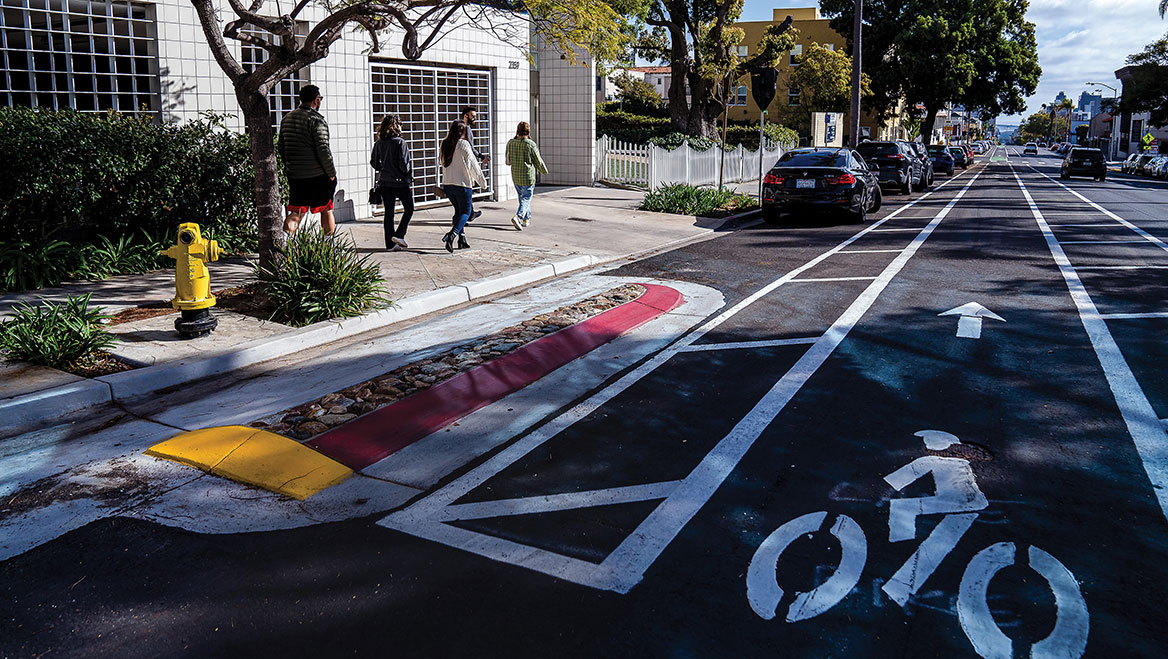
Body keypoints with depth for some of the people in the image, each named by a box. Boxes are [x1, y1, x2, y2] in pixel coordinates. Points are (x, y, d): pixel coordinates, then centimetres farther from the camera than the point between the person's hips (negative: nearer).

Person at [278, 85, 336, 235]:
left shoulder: (287, 118, 12)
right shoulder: (316, 120, -12)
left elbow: (280, 147, 16)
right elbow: (323, 150, -18)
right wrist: (332, 173, -8)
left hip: (294, 176, 6)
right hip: (317, 175, -6)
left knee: (296, 212, 8)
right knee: (326, 210, 9)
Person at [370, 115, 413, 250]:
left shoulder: (379, 143, 4)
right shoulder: (400, 142, -13)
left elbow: (374, 163, 8)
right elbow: (403, 164, -18)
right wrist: (408, 170, 1)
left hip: (384, 182, 5)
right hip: (401, 182, -5)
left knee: (389, 211, 9)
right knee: (409, 208, 10)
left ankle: (390, 243, 9)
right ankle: (399, 235, -3)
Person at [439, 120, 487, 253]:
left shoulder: (445, 144, 5)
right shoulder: (463, 144, -12)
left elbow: (442, 163, 15)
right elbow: (473, 165, -9)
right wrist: (482, 181, 0)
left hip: (447, 184, 6)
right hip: (462, 183, -6)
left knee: (458, 211, 18)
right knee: (466, 212, 2)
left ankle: (462, 240, 16)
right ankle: (451, 235, -18)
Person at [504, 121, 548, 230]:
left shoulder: (510, 143, -1)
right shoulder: (531, 145, -14)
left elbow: (508, 161, 8)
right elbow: (538, 162, -5)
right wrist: (544, 171, 13)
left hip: (515, 176, 5)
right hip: (528, 177, -5)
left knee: (523, 197, 20)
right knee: (526, 198, 1)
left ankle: (526, 219, 27)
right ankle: (517, 216, -20)